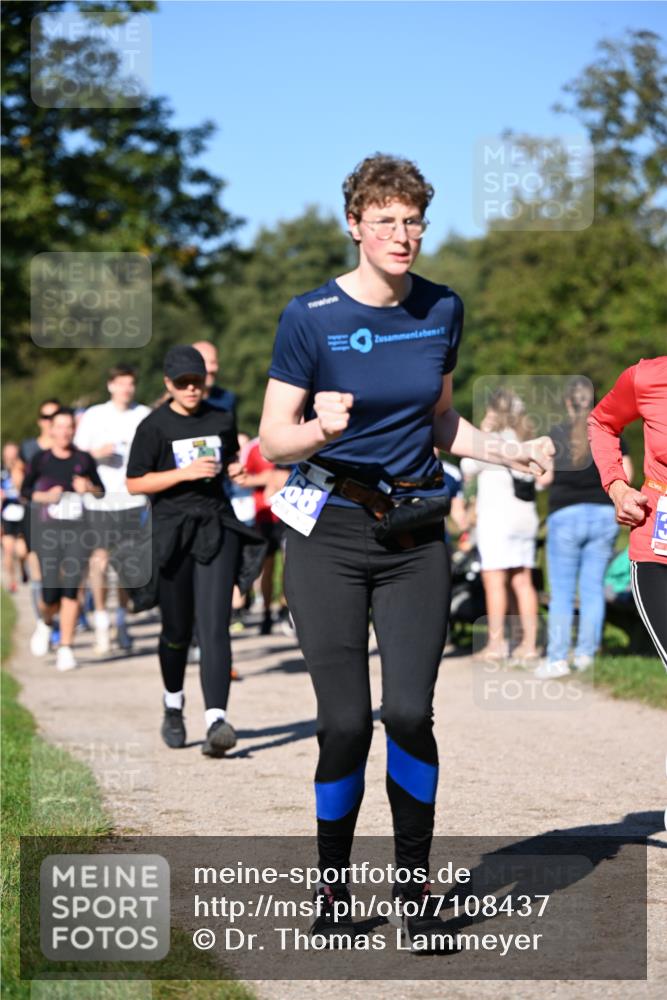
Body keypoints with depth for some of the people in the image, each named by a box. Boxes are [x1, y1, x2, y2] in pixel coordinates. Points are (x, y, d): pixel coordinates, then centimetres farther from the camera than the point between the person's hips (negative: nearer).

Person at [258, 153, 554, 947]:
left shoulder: (441, 310, 7)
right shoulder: (311, 316, -7)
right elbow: (272, 442, -6)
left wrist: (509, 453, 6)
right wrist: (320, 428, -26)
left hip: (414, 535, 3)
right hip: (328, 532, -3)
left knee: (410, 712, -9)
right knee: (345, 722, -7)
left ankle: (413, 884, 9)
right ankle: (332, 888, 14)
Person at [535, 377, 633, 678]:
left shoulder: (556, 435, -6)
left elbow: (545, 478, -7)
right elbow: (626, 474, 3)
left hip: (566, 515, -3)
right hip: (605, 516, 3)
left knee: (561, 592, 1)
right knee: (593, 588, 9)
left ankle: (557, 658, -2)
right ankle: (586, 654, 10)